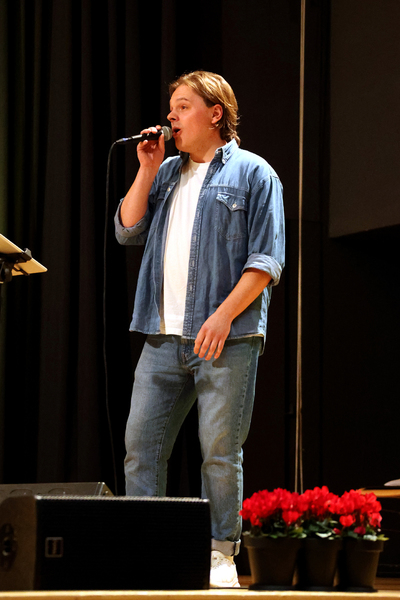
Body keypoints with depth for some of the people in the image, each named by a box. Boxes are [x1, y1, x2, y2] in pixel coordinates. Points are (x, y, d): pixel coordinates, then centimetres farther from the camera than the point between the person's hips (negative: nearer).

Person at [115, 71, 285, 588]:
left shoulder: (252, 174, 2)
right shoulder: (167, 173, 19)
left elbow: (266, 259, -5)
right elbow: (128, 230, 13)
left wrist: (224, 316, -15)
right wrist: (147, 170, 5)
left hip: (226, 339, -5)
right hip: (164, 337, 5)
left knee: (220, 450, -2)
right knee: (141, 443, 2)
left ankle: (221, 553, 7)